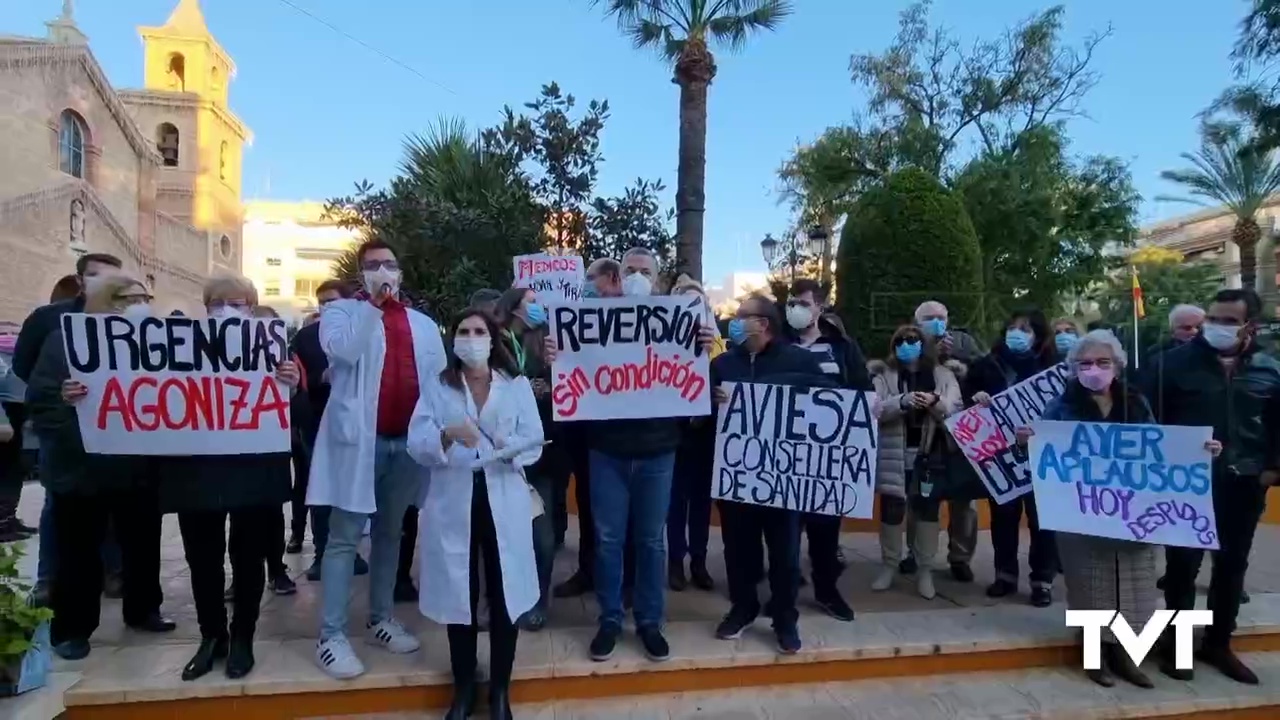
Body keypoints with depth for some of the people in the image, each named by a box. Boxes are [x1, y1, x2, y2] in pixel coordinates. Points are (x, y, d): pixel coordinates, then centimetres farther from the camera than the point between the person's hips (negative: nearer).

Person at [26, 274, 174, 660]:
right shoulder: (64, 340, -3)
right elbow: (38, 399, -9)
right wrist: (63, 400, -28)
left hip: (138, 465, 4)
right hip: (80, 468, -4)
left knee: (144, 543, 13)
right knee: (78, 551, 5)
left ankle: (142, 609, 31)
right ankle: (71, 628, 19)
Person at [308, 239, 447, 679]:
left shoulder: (423, 324, 13)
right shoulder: (341, 311, 3)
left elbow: (440, 380, 11)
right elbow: (342, 350, -19)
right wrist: (373, 302, -15)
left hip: (407, 441, 4)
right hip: (359, 438, -4)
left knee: (389, 533, 15)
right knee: (344, 537, 0)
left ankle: (380, 620, 29)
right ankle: (332, 636, 9)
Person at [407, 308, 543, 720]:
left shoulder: (518, 385, 7)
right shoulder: (436, 388, 8)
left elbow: (534, 443, -1)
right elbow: (416, 445, -3)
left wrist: (507, 447, -21)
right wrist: (447, 435, -22)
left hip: (504, 501, 0)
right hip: (454, 502, 1)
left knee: (505, 594, 3)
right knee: (460, 595, 8)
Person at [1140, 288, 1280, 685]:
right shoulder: (1174, 362, -8)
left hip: (1243, 485, 4)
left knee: (1232, 565, 14)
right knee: (1183, 565, 3)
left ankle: (1218, 644, 30)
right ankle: (1176, 645, 18)